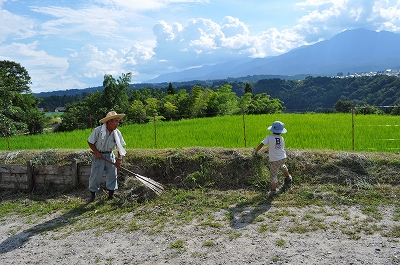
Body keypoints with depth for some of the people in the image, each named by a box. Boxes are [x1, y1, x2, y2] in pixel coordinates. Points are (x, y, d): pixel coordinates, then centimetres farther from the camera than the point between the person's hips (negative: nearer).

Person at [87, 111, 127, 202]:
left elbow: (120, 147, -3)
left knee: (112, 174, 2)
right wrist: (96, 152, -15)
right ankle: (93, 195, 19)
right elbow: (90, 142, -6)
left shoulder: (117, 132, -7)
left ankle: (111, 194, 17)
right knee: (95, 175, 0)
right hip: (99, 155, -3)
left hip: (110, 155, 3)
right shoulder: (98, 130, -17)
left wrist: (119, 158, -15)